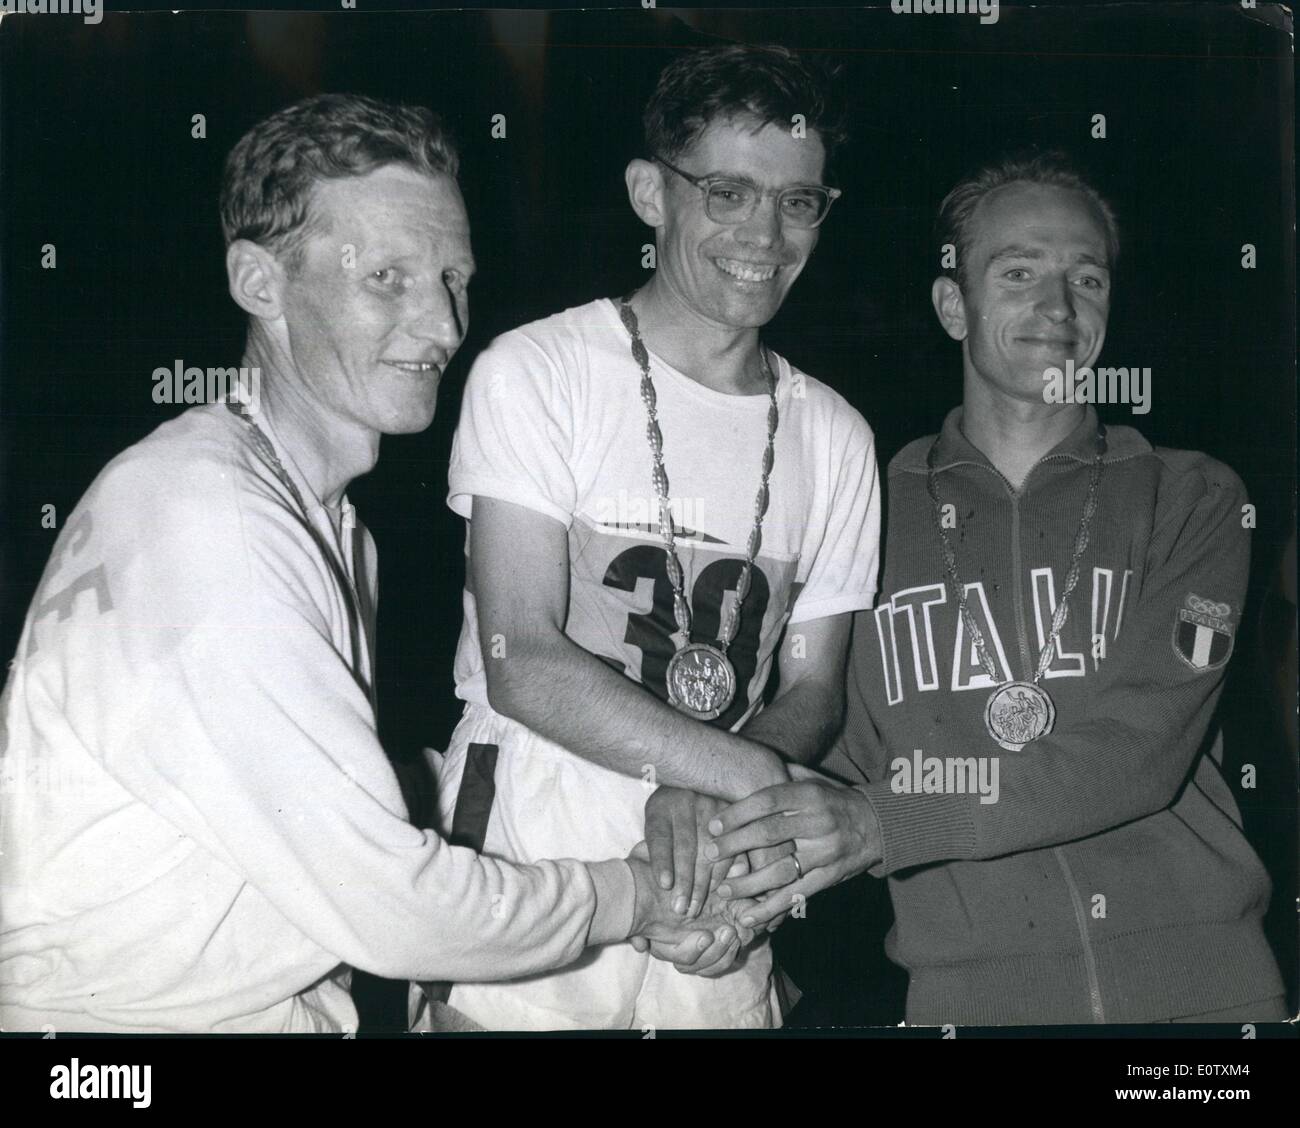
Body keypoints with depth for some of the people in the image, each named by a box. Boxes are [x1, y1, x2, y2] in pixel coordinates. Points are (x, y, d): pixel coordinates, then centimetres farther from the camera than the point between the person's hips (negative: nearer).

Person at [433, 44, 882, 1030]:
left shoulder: (834, 437, 7)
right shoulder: (537, 372, -7)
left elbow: (813, 693, 7)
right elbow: (521, 662, -15)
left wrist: (706, 794, -14)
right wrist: (751, 772, -18)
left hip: (718, 905, 4)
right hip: (525, 885, -3)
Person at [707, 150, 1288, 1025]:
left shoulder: (1190, 499, 2)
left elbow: (1139, 752, -12)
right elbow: (840, 759, 4)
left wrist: (883, 822, -21)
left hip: (1200, 980, 0)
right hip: (969, 993, 0)